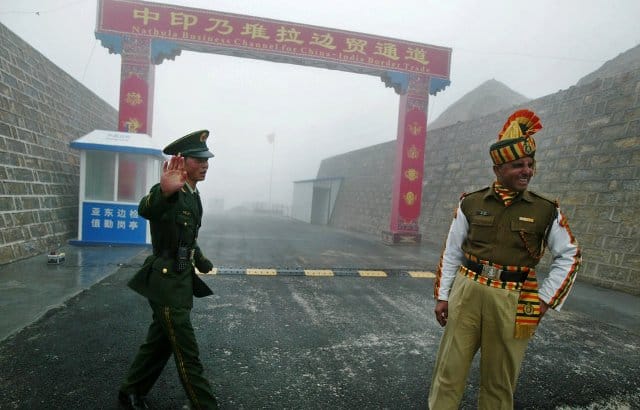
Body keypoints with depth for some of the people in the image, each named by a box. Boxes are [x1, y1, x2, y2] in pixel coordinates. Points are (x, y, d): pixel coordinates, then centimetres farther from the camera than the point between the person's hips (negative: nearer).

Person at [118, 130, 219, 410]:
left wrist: (205, 265, 25)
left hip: (181, 281, 9)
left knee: (159, 342, 22)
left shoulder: (194, 196, 10)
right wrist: (164, 192, -62)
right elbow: (145, 210, -42)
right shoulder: (167, 192, -18)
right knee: (187, 353, 0)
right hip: (166, 282, -9)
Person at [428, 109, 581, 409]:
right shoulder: (470, 204, 0)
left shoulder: (546, 211, 0)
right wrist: (442, 296, 4)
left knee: (500, 381, 14)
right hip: (467, 294, 0)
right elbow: (451, 253, 5)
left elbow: (569, 256, 9)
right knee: (448, 372, 8)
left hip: (513, 303, 0)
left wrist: (545, 299, 2)